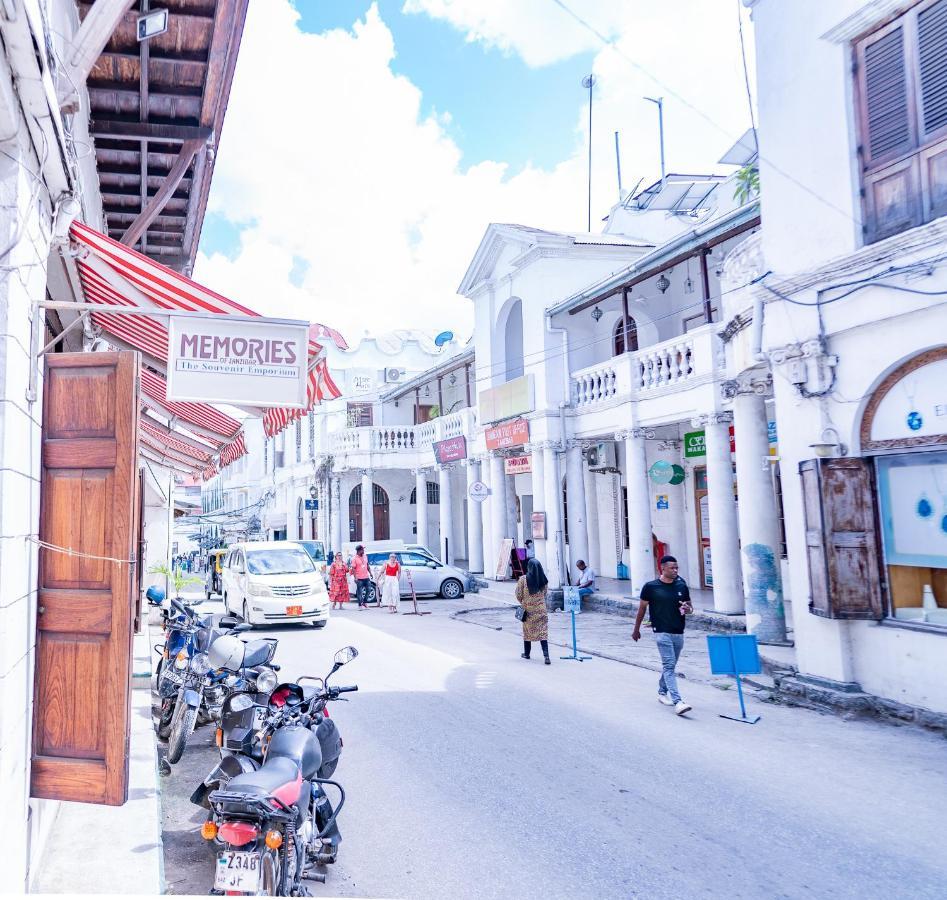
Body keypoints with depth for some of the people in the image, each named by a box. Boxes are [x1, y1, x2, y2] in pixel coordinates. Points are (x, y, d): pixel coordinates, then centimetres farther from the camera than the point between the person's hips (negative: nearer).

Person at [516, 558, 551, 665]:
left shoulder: (523, 579, -12)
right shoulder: (543, 580, -3)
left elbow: (519, 595, -6)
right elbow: (544, 594, 8)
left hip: (528, 609, -1)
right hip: (541, 609, 1)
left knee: (527, 632, 15)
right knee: (543, 633, -1)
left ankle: (526, 654, 28)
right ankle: (546, 655, -13)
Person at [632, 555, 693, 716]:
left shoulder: (681, 586, 4)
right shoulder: (651, 587, -6)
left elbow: (690, 606, 16)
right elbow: (642, 608, 5)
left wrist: (687, 608, -9)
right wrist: (636, 629, 11)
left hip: (679, 633, 5)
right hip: (662, 632, -5)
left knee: (670, 666, 16)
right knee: (669, 666, -12)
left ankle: (662, 692, 35)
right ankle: (677, 702, -18)